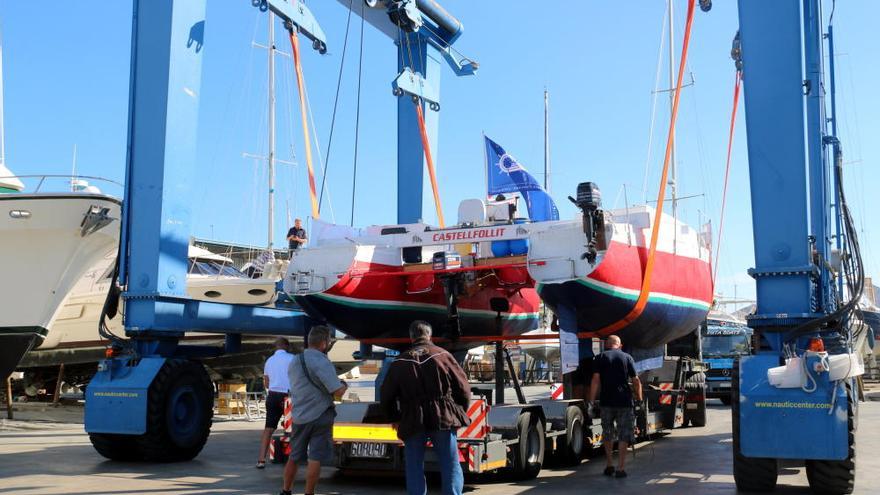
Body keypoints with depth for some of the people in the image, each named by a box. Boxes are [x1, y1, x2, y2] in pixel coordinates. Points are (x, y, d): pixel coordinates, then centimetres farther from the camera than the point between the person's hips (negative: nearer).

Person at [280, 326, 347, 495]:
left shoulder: (294, 361, 8)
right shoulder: (322, 363, -17)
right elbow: (338, 393, -21)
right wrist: (344, 385, 1)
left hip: (298, 417, 7)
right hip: (319, 417, -7)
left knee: (294, 457, 17)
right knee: (315, 459, -1)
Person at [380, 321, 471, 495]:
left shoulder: (399, 362, 4)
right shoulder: (442, 355, 0)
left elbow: (386, 396, 9)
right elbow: (463, 387, 2)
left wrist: (396, 418, 23)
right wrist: (460, 413, 16)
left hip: (412, 422, 1)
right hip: (443, 419, -1)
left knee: (414, 469, 10)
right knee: (451, 467, 6)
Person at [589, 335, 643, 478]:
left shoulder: (601, 357, 3)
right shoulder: (627, 357, 5)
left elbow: (595, 380, -5)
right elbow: (636, 381, 2)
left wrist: (591, 401, -3)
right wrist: (639, 400, 11)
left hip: (606, 402, 1)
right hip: (624, 402, 0)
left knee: (607, 434, 16)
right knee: (623, 435, 5)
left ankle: (609, 465, 22)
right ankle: (621, 468, -1)